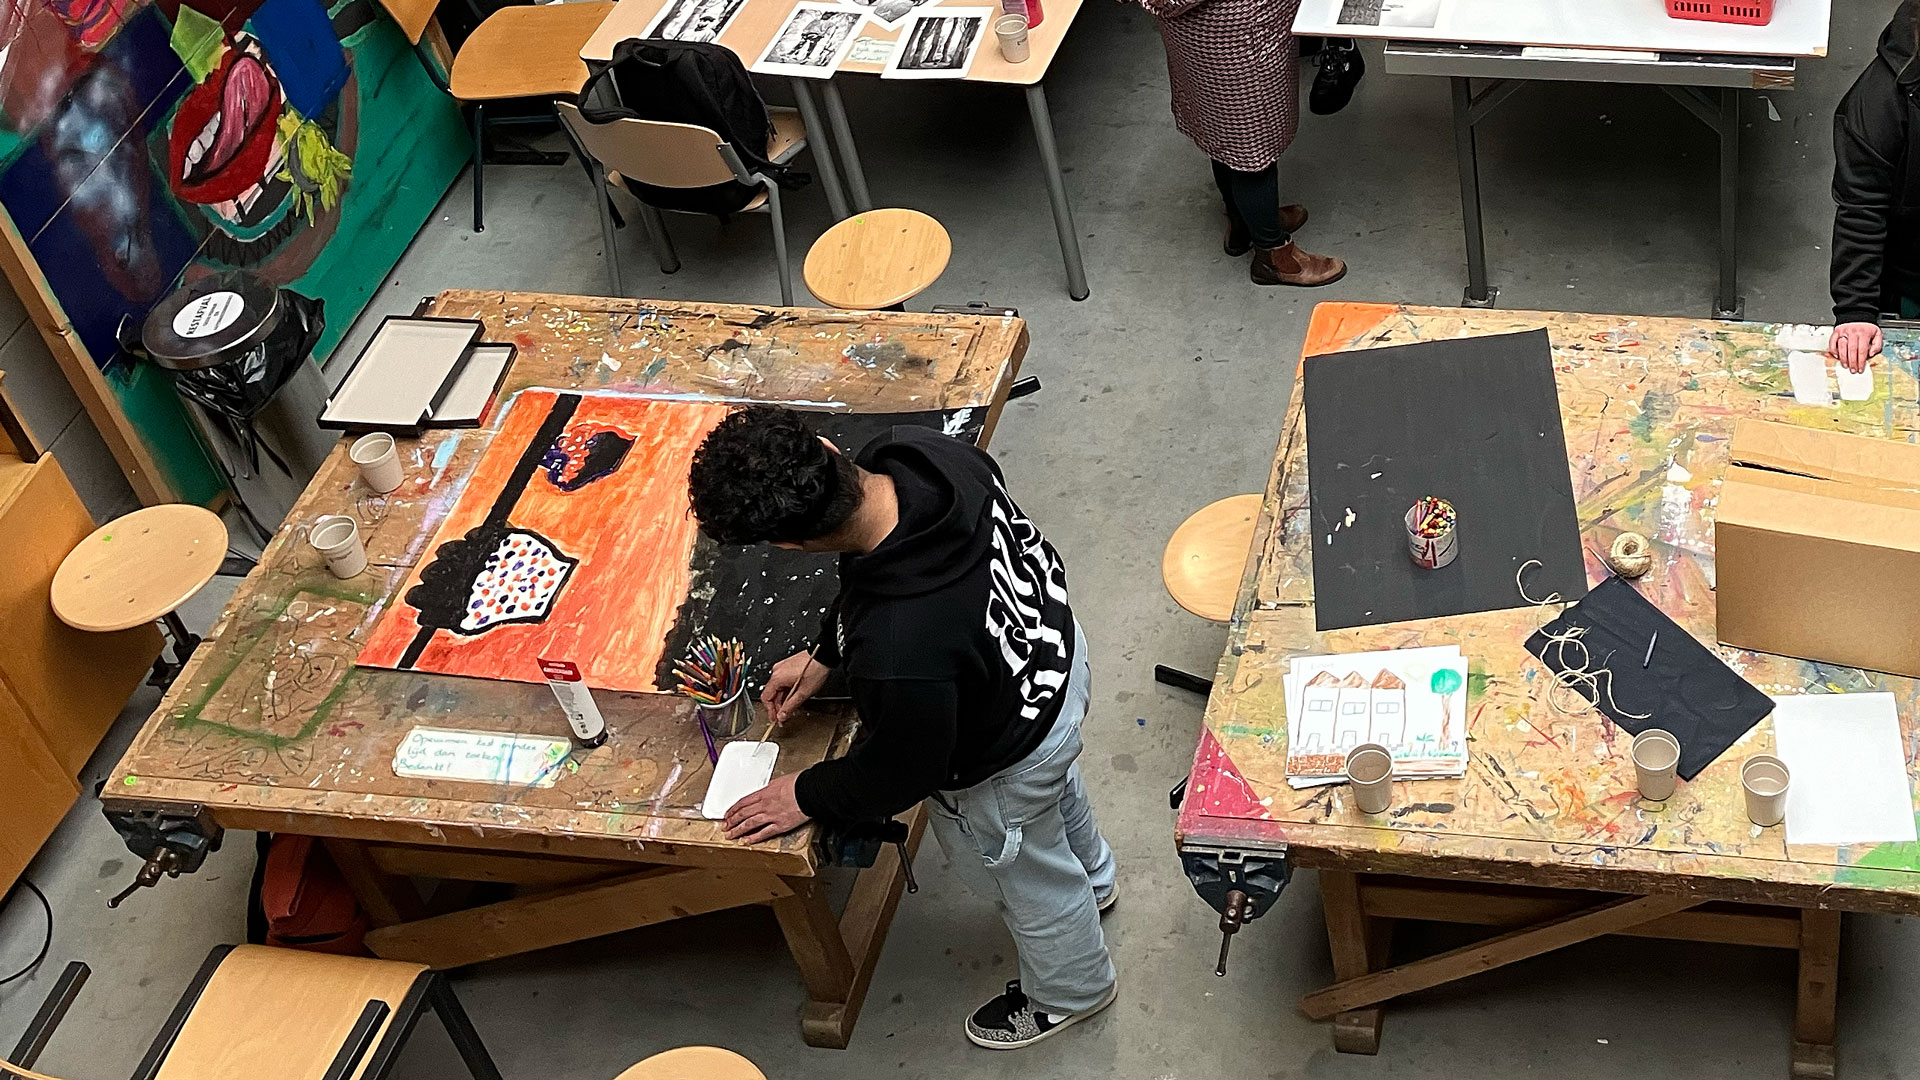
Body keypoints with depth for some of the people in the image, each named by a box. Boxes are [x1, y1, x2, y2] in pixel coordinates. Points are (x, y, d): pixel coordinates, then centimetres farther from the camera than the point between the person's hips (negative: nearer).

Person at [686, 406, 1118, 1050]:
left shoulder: (896, 654, -48)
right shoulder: (924, 453, -28)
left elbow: (901, 771, -25)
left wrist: (808, 797, -6)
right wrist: (824, 654, 1)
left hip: (1002, 766, -7)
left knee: (1026, 878, 28)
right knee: (1058, 788, 40)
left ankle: (1068, 992, 60)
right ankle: (1090, 877, 73)